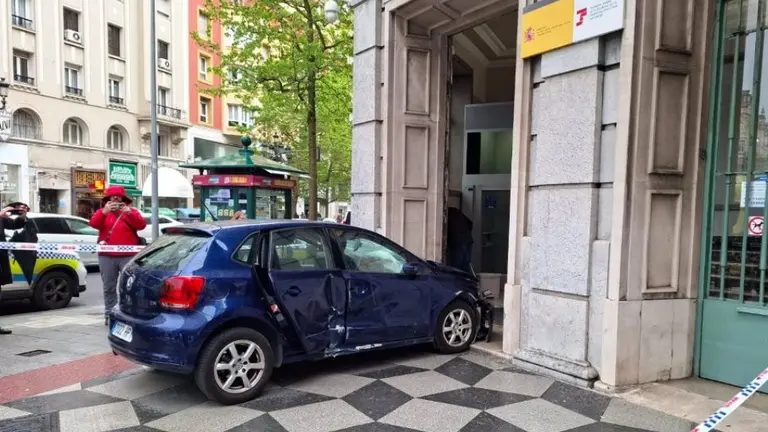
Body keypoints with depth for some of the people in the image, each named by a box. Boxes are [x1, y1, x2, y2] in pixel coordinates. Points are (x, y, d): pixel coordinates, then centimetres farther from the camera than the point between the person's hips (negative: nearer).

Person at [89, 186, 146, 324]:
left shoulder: (132, 211, 9)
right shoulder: (103, 212, 14)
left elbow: (141, 225, -6)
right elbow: (94, 224, -5)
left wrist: (130, 213, -20)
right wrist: (104, 211, -20)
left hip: (128, 256, -2)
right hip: (107, 256, 2)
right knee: (109, 287, 5)